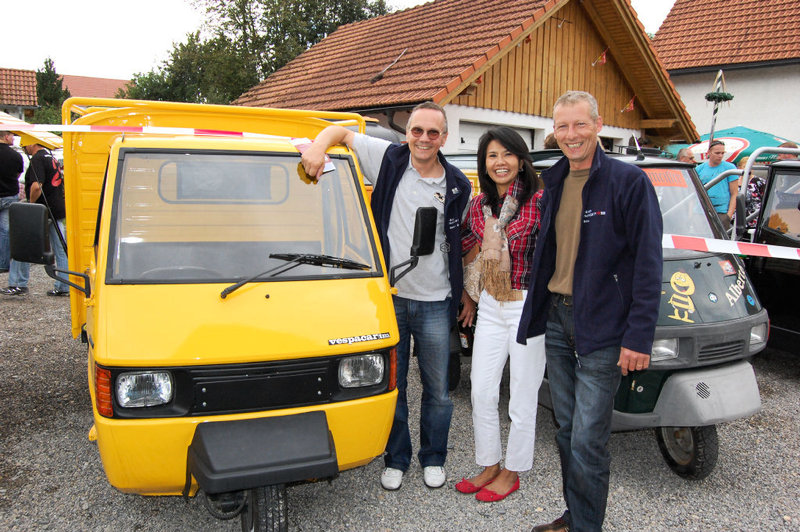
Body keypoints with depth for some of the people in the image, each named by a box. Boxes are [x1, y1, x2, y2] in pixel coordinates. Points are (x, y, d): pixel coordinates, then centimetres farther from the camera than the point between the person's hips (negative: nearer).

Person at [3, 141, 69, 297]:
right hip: (57, 211, 9)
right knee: (60, 251, 8)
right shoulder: (52, 158, 16)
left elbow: (36, 186, -24)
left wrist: (31, 204, -11)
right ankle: (63, 287, 11)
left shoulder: (37, 159, -12)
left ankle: (18, 284, 7)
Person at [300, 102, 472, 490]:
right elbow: (342, 131, 4)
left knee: (437, 389, 11)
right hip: (389, 296, 0)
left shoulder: (457, 186, 1)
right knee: (391, 386, 12)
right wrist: (318, 146, -17)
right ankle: (396, 460, 31)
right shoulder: (388, 159, -3)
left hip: (435, 302, 1)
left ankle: (433, 459, 33)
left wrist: (465, 291, 11)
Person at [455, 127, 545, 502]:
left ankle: (512, 472, 28)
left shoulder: (538, 202, -12)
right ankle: (489, 467, 32)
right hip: (490, 307, 6)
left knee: (521, 399, 8)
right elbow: (462, 244, 18)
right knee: (481, 393, 12)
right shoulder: (480, 205, 6)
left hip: (528, 307, -6)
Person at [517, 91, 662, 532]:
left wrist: (639, 335, -16)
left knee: (587, 441, -2)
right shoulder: (553, 183, 12)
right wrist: (539, 308, 15)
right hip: (556, 318, 7)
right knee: (566, 431, 16)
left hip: (601, 328, -6)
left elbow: (648, 263, -12)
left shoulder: (628, 181, -9)